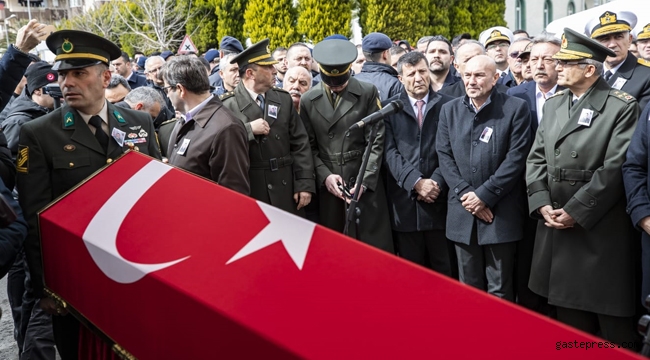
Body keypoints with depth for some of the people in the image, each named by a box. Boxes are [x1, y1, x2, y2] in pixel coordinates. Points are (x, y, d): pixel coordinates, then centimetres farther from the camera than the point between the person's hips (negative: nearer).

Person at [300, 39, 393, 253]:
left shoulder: (368, 93, 1)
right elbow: (309, 146, 6)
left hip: (365, 183, -1)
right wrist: (325, 175, -10)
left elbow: (376, 141, -3)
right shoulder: (308, 100, 6)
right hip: (327, 186, 2)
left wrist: (364, 181, -12)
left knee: (375, 249, 2)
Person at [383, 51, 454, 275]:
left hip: (440, 200, 0)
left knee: (444, 270, 7)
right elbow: (390, 152, -2)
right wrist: (416, 182, -13)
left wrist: (436, 182, -12)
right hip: (405, 202, 0)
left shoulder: (448, 105, 6)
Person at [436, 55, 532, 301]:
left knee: (500, 290, 5)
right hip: (462, 212, 4)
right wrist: (464, 193, -8)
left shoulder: (516, 109, -3)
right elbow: (444, 155, 4)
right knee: (468, 288, 13)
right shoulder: (450, 110, 9)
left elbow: (516, 158, -9)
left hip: (501, 212, -3)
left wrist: (484, 195, -13)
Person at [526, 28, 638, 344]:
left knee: (613, 324, 4)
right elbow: (537, 158, 9)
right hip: (556, 225, 6)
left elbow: (616, 167, -15)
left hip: (602, 230, -6)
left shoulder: (622, 106, -8)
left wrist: (575, 211, -17)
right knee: (569, 320, 16)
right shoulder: (553, 104, 12)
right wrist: (542, 203, -5)